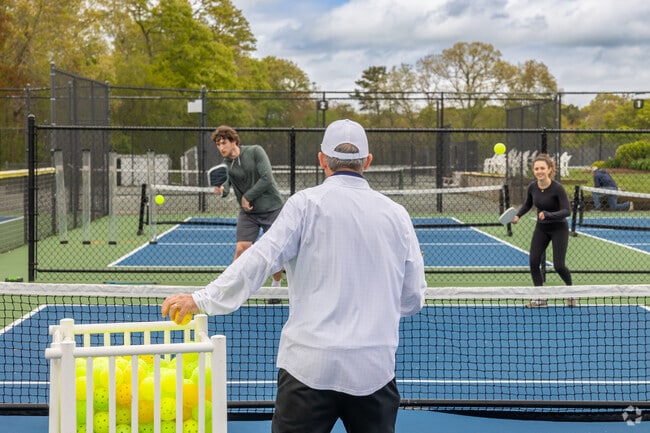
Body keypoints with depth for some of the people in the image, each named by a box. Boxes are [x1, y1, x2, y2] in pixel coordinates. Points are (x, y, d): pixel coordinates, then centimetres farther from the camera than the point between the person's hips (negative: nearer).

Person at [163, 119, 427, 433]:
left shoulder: (307, 203, -3)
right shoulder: (396, 214, 6)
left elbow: (259, 259, -12)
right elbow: (412, 299, 10)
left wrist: (204, 299, -8)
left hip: (310, 368, -3)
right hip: (375, 368, 3)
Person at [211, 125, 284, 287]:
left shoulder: (255, 151, -13)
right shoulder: (225, 165, -2)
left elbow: (267, 179, -20)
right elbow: (226, 187, -14)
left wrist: (247, 197, -15)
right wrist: (221, 190, -38)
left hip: (271, 208, -3)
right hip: (248, 213, 3)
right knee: (241, 248, -11)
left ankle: (276, 285, 24)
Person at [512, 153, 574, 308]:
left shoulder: (557, 188, -22)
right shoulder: (532, 187, -6)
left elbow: (567, 211, -25)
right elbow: (527, 204, 14)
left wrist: (548, 215, -38)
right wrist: (517, 215, -2)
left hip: (559, 228, -5)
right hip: (541, 228, 5)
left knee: (558, 265, -8)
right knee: (533, 261, -8)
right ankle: (540, 298, 3)